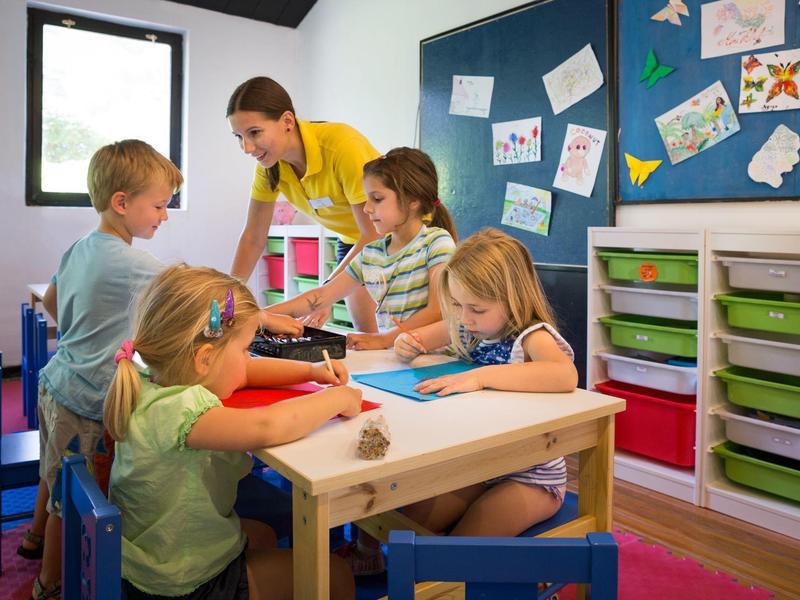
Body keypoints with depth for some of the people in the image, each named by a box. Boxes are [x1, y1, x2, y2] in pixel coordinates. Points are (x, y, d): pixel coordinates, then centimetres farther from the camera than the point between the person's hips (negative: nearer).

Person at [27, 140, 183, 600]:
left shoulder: (81, 248, 3)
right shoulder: (131, 263, -24)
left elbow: (51, 301, 17)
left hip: (56, 380, 9)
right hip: (85, 400, -9)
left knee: (54, 473, 29)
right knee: (73, 496, 10)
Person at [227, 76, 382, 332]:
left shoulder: (341, 145, -31)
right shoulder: (268, 163, -12)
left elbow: (374, 234, -30)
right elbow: (253, 238, -4)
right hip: (352, 242, 5)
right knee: (365, 334, 4)